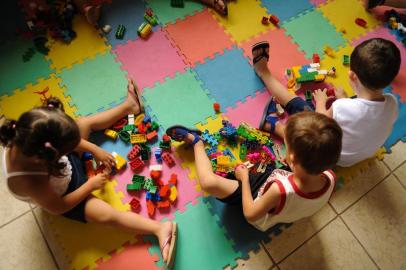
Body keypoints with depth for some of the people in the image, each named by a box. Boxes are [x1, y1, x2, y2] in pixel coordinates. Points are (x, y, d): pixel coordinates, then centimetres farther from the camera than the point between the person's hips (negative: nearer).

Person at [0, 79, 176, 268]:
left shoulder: (24, 137, -32)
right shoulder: (31, 182, -47)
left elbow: (67, 138, -11)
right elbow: (58, 207, -27)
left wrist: (94, 150, -11)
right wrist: (90, 185, -20)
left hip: (67, 165, 6)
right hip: (61, 197, -6)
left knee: (84, 123, 4)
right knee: (108, 216, -20)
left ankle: (129, 105, 21)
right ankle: (159, 227, -16)